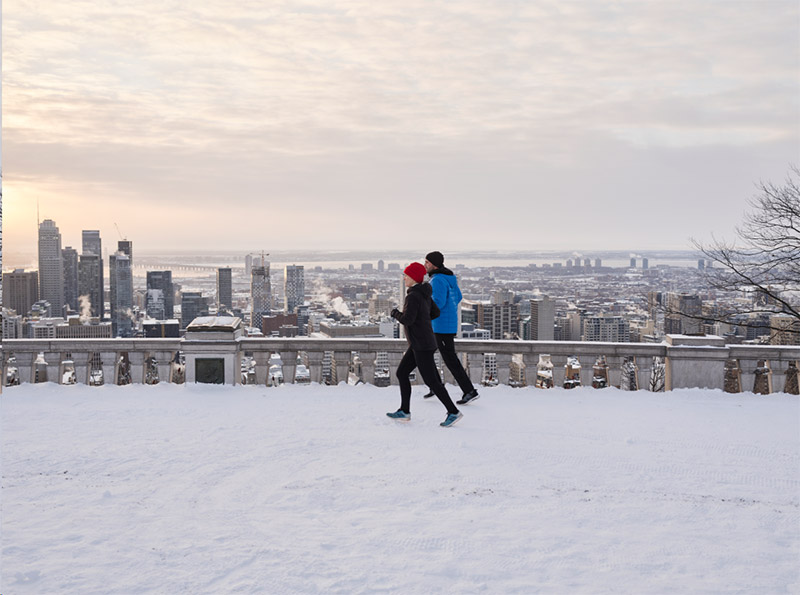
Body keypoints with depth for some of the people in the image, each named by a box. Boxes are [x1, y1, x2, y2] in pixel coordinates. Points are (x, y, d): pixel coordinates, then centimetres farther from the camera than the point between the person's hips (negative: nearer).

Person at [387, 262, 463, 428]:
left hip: (422, 345, -10)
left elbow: (407, 320, -25)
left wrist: (396, 314, -6)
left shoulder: (413, 296, -19)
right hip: (419, 344, 10)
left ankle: (453, 412, 3)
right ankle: (404, 411, 16)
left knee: (431, 381, -3)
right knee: (401, 373, 13)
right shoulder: (424, 293, 9)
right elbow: (436, 313, 18)